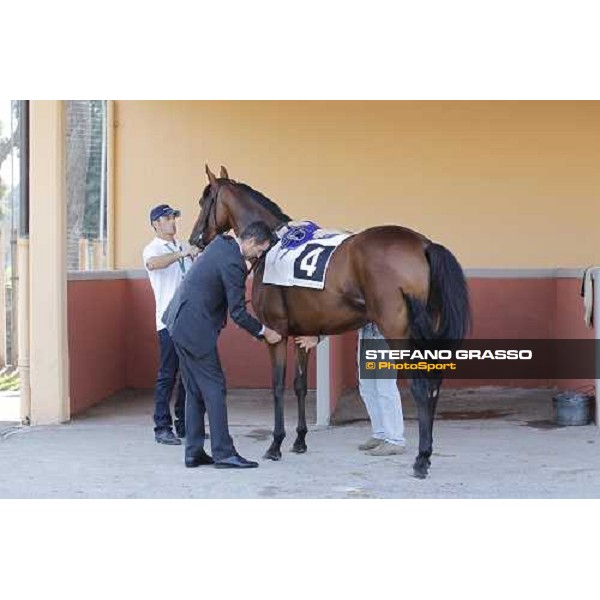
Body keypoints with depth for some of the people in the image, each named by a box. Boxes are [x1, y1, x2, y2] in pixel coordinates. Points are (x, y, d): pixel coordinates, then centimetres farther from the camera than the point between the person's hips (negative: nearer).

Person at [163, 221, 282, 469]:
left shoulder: (221, 242, 8)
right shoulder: (233, 263, -20)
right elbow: (238, 313, -16)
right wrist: (264, 332, -3)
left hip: (180, 322, 10)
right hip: (195, 328, -10)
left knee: (195, 390, 13)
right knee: (214, 388, -4)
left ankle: (194, 452, 16)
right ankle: (223, 453, 0)